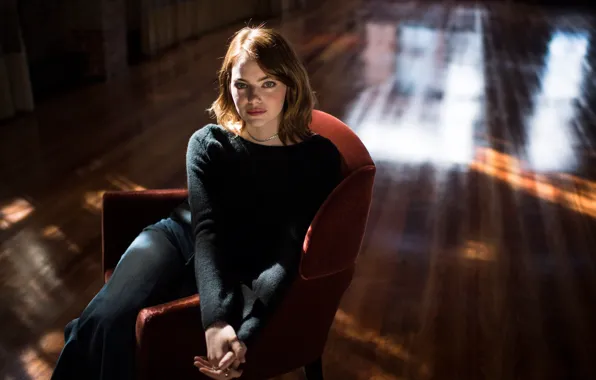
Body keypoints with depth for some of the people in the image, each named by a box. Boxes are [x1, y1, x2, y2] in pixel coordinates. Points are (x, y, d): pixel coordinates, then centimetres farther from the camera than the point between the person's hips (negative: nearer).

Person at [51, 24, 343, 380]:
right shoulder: (208, 143, -4)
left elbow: (289, 254, -16)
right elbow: (206, 229, -16)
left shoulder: (319, 157, -9)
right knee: (105, 322, -26)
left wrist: (246, 334, -31)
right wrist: (217, 319, -33)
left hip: (239, 273, -2)